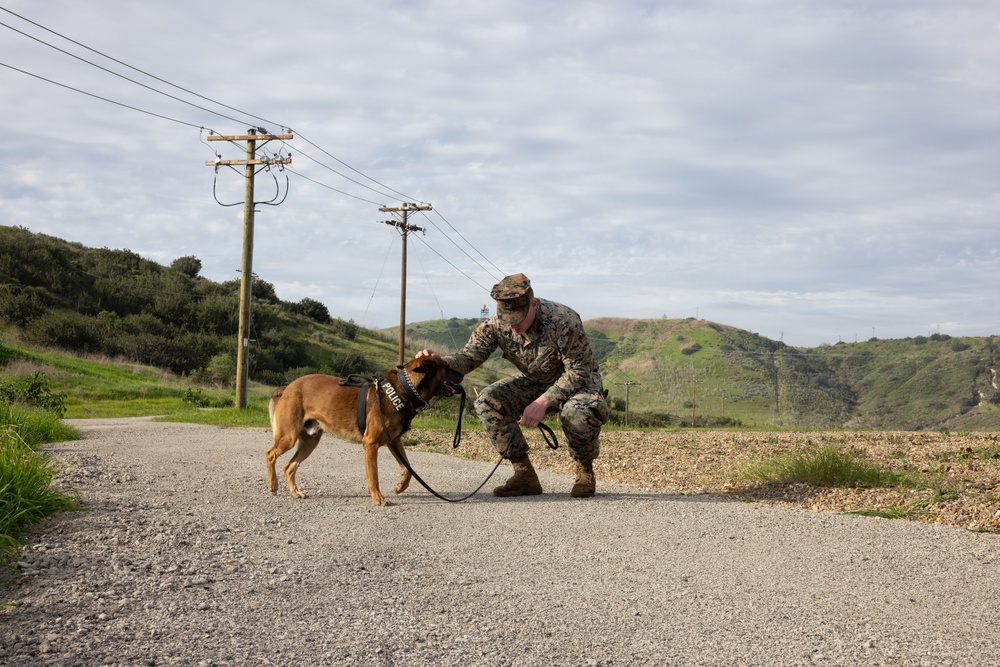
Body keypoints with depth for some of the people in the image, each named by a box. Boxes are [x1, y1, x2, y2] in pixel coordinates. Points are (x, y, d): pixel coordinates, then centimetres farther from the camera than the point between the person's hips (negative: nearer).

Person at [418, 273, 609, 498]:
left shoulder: (564, 321, -31)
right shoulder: (495, 326, -17)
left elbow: (579, 371, -26)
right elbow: (468, 357, -15)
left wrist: (542, 402, -33)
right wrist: (439, 362, -38)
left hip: (577, 381, -5)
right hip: (532, 382, 5)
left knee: (579, 410, -40)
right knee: (487, 401, -20)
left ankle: (584, 471, -8)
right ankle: (525, 475, -11)